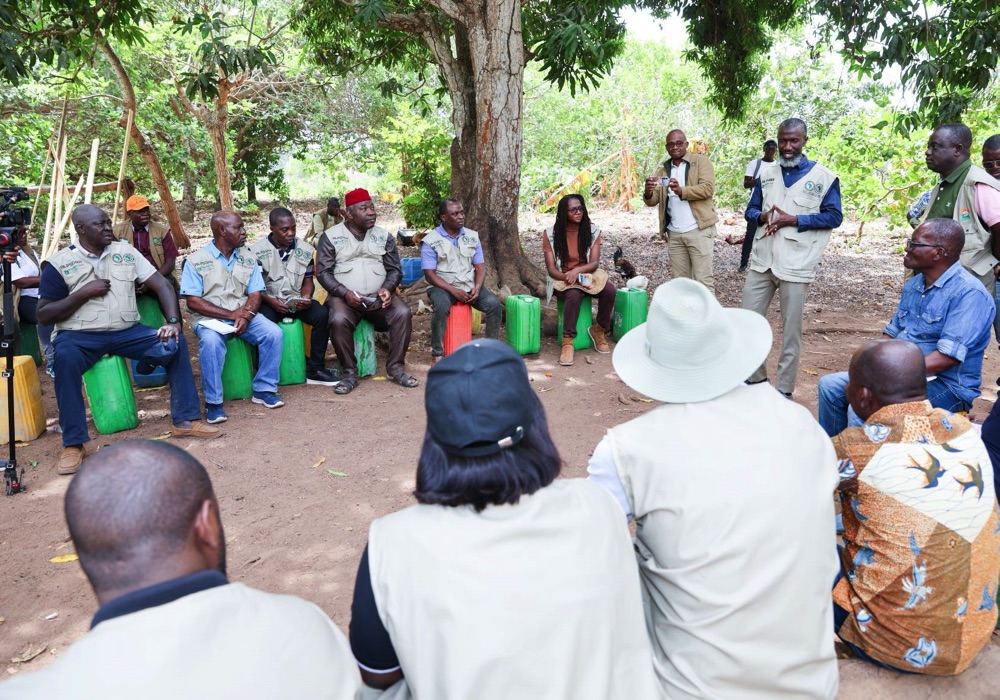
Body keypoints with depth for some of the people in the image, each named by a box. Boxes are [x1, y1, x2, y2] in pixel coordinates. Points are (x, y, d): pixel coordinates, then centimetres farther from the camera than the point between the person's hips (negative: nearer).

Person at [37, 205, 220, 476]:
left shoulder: (125, 251, 7)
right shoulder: (59, 264, -2)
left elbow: (162, 284, 3)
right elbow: (44, 316, -4)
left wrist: (173, 321, -13)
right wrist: (83, 293, -15)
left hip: (127, 331, 3)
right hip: (79, 335, -3)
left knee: (175, 343, -17)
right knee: (65, 358, -36)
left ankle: (186, 420, -8)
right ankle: (74, 443, -25)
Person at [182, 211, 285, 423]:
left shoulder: (248, 258, 9)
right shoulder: (196, 260, -4)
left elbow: (255, 294, 5)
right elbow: (193, 301, -9)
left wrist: (246, 316, -16)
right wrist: (231, 314, -15)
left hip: (242, 315, 4)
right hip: (210, 318, -4)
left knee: (273, 333, -21)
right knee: (211, 341, -35)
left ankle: (264, 390, -7)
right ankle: (213, 403, -22)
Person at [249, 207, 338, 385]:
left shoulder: (305, 249, 5)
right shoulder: (257, 250, -5)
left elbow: (308, 281, 10)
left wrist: (306, 297, -12)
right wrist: (270, 300, -21)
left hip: (296, 300, 3)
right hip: (269, 302, -3)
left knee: (322, 314, -25)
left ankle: (315, 370, -14)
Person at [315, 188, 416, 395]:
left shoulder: (384, 236, 11)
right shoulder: (330, 237, 3)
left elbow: (395, 269, 12)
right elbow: (323, 272, -1)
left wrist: (387, 288, -10)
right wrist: (345, 293, -17)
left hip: (379, 298, 3)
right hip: (344, 297, -2)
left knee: (403, 313, -25)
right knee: (339, 320, -34)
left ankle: (396, 368, -11)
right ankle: (349, 373, -15)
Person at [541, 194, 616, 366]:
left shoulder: (592, 231, -2)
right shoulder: (550, 233, -7)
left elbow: (594, 263, -7)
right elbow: (551, 269, -9)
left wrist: (577, 271, -28)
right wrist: (569, 278, -28)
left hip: (588, 274, 3)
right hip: (562, 279, -3)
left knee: (609, 290, -28)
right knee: (574, 294, -38)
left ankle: (599, 330, -3)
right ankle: (567, 342, -29)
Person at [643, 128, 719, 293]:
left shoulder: (701, 161, 1)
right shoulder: (663, 169, 14)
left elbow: (708, 188, -13)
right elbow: (653, 201, 7)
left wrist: (681, 190, -28)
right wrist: (648, 193, -17)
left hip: (699, 230, -5)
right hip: (674, 234, 5)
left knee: (703, 280, -4)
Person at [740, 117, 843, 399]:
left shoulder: (823, 177, -1)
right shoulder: (766, 172, 11)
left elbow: (834, 217, -3)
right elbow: (751, 209, 14)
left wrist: (794, 220, -15)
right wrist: (762, 216, -10)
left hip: (796, 265, -4)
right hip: (762, 260, 4)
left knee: (791, 330, 2)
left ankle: (784, 390, 14)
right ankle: (755, 377, 26)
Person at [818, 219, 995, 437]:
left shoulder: (969, 294, -18)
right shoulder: (914, 284, 10)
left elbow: (947, 358, -25)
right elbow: (892, 332, 15)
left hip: (945, 387, -9)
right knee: (830, 386, 2)